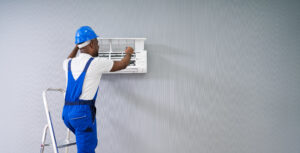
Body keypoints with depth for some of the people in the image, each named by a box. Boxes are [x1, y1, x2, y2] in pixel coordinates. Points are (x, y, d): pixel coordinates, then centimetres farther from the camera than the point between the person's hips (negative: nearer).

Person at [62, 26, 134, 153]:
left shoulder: (69, 63, 11)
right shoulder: (97, 62, -7)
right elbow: (122, 65, 7)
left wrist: (76, 46, 50)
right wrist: (128, 53, 27)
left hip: (67, 111, 8)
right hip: (83, 111, -8)